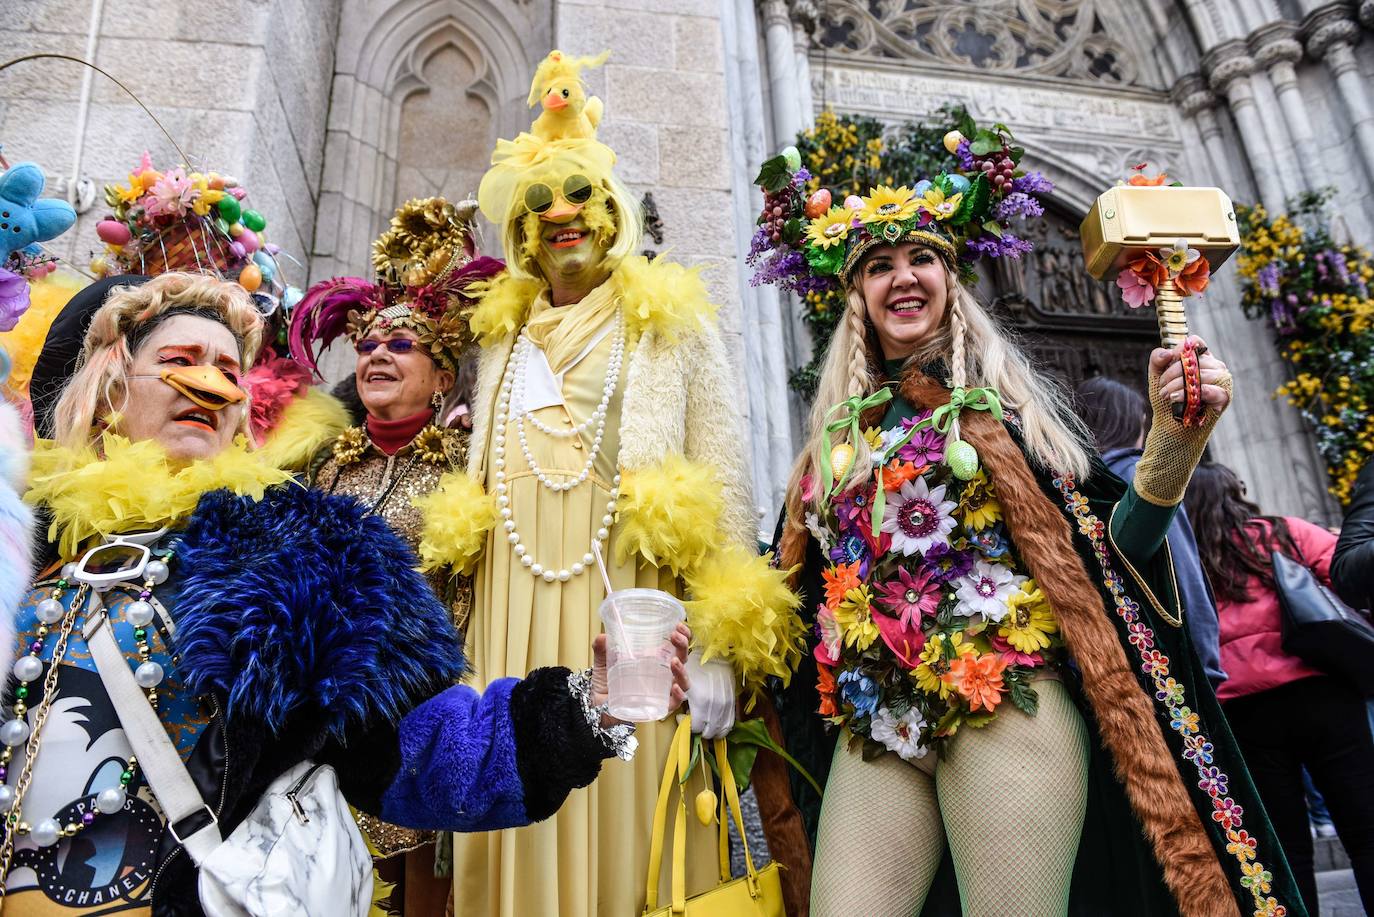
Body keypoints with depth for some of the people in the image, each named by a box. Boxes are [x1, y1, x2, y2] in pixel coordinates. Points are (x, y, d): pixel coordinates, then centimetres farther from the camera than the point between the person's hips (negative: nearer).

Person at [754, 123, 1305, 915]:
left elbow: (1110, 541, -1)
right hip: (873, 726, 3)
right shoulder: (839, 435, 14)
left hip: (1005, 704, -3)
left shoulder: (1007, 398, 6)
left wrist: (1173, 443, -18)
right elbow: (811, 586, 17)